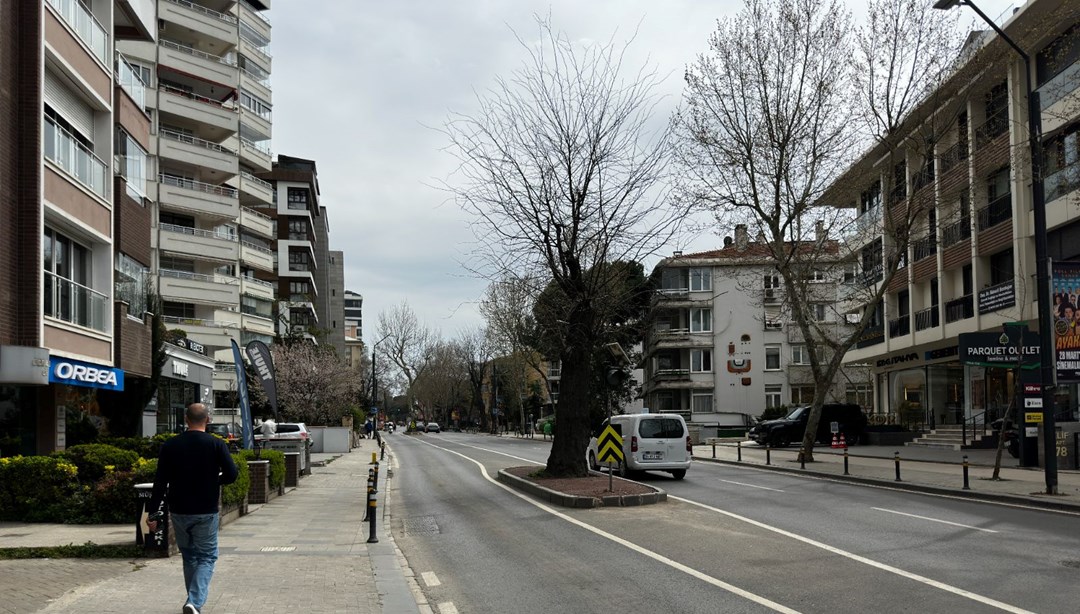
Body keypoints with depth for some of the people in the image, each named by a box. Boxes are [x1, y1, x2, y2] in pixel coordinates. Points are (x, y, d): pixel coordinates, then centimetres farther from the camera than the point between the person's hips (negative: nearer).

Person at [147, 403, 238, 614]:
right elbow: (231, 474, -13)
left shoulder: (170, 446, -1)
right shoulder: (216, 445, -7)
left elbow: (160, 482, -2)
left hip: (179, 512, 3)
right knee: (207, 557, 5)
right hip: (206, 512, -3)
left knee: (189, 557, 18)